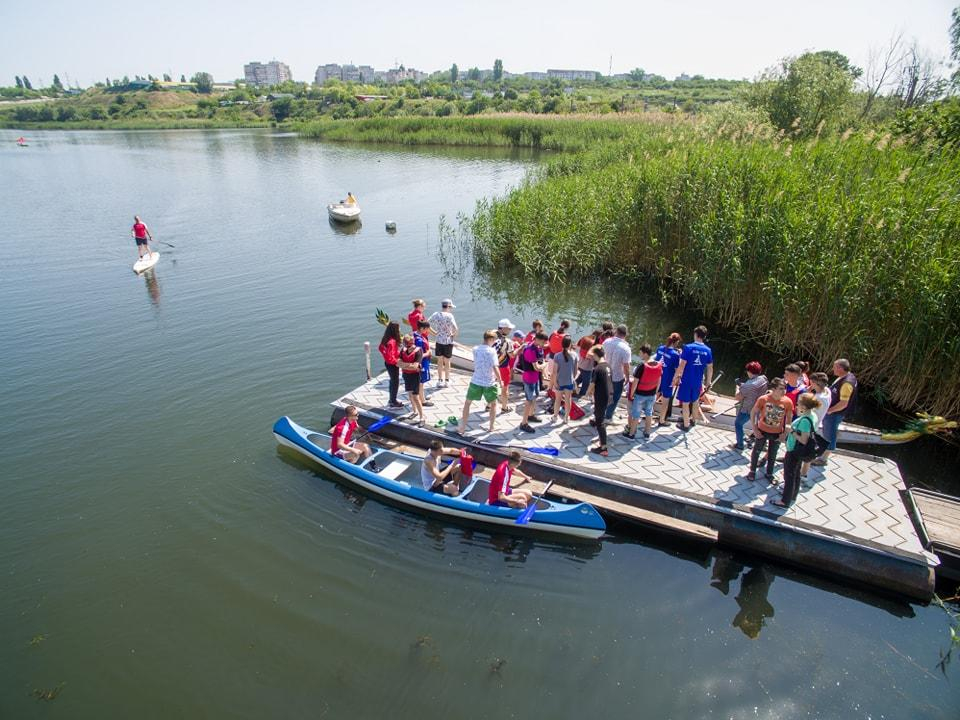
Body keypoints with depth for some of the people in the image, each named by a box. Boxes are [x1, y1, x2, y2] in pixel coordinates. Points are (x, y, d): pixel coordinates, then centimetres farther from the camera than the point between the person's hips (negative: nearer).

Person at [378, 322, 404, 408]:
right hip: (392, 365, -9)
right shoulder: (392, 341, -30)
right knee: (395, 382, 6)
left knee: (393, 381, 23)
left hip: (388, 363, 9)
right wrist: (397, 361, -19)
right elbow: (390, 356, -32)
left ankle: (392, 399, 37)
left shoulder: (387, 339, -1)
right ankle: (393, 402, 18)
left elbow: (380, 348, 14)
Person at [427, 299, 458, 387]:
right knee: (447, 362, 11)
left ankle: (440, 380, 21)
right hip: (448, 341, -3)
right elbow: (456, 329, -24)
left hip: (439, 341, 3)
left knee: (440, 361, 15)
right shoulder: (449, 316, -15)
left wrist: (435, 332, 8)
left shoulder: (436, 314, -1)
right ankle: (446, 381, 22)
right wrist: (454, 335, -4)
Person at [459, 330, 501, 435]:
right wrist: (499, 379, -3)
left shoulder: (475, 349, 0)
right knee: (493, 404, 21)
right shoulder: (492, 351, -13)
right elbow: (495, 368, -17)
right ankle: (491, 427, 25)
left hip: (475, 381, 2)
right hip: (489, 383, -2)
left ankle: (462, 428, 13)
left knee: (467, 403, 16)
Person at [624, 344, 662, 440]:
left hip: (640, 394, -5)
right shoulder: (659, 365, -8)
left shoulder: (642, 366, -25)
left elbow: (635, 382, -19)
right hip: (652, 394, 5)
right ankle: (647, 434, 30)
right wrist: (655, 392, 16)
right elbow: (659, 380, 3)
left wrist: (631, 394, -6)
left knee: (635, 414, 9)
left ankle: (631, 434, 21)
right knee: (649, 413, 20)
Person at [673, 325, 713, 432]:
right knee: (694, 401, 23)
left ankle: (686, 425, 16)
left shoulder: (688, 347, -16)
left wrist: (675, 377, -8)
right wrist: (709, 381, 16)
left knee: (685, 403, 7)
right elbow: (710, 368, 5)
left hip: (686, 380, -4)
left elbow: (682, 365, -17)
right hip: (698, 381, 5)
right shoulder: (708, 350, -2)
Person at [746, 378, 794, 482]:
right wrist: (755, 429, -10)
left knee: (772, 455, 17)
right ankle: (752, 471, 36)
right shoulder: (763, 399, -21)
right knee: (756, 451, 15)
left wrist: (785, 433, -6)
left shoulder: (787, 402, -17)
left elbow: (789, 418, -3)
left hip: (777, 434, 1)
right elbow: (753, 413, -9)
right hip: (762, 431, -1)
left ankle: (769, 473, 38)